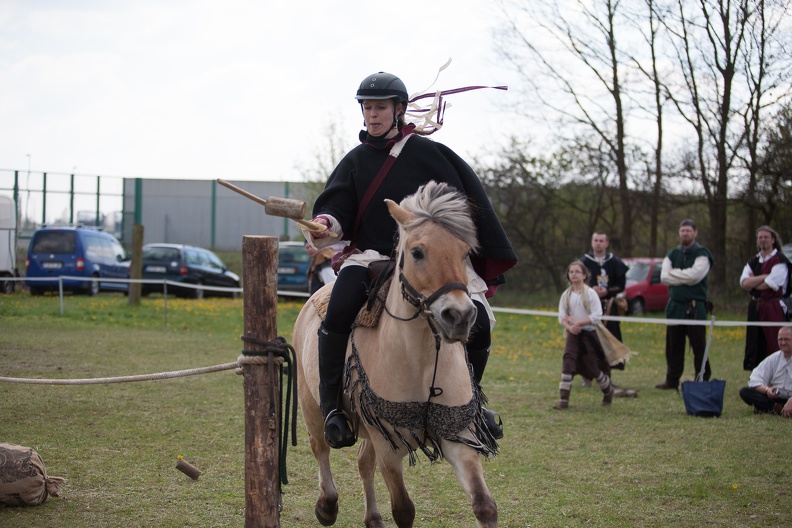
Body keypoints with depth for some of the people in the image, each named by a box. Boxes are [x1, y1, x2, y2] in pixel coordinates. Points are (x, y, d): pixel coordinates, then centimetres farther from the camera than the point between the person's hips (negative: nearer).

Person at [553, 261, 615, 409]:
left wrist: (578, 322, -19)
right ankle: (564, 400, -15)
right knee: (568, 363, -14)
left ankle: (608, 391, 30)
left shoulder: (590, 293, -6)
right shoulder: (566, 295, 6)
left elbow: (597, 316, -13)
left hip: (589, 333, -3)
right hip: (573, 334, 3)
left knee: (593, 367, 2)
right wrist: (569, 327, -18)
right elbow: (561, 316, 3)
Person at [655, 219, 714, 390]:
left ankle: (703, 380, 2)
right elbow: (664, 277, 1)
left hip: (695, 307, -5)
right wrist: (685, 278, -10)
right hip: (675, 304, 5)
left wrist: (674, 273, -6)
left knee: (699, 346, -3)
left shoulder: (702, 254, -1)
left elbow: (695, 275, -17)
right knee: (673, 346, 8)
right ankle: (672, 381, 15)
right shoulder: (672, 254, 14)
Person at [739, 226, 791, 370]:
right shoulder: (753, 261, 14)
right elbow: (744, 282, -2)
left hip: (774, 308, -6)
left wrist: (752, 283, -1)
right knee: (756, 345, 6)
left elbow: (771, 284, -14)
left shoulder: (780, 260, -5)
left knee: (773, 346, -8)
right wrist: (765, 276, -11)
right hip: (755, 308, 6)